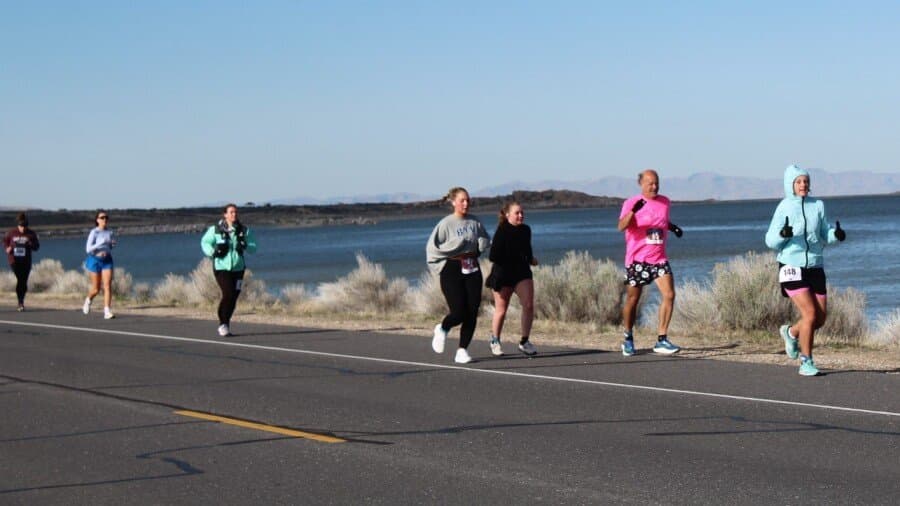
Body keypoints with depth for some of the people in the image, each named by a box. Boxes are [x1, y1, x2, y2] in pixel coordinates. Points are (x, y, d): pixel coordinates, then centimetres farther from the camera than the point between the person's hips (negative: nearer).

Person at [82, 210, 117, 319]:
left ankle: (107, 311, -13)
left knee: (107, 286, -11)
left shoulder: (109, 232, 5)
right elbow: (88, 249, -16)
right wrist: (101, 243, -26)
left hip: (107, 260, 3)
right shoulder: (94, 232, -9)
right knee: (96, 289, 6)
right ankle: (88, 300, 40)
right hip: (95, 260, -3)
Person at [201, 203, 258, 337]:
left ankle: (226, 322, 27)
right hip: (221, 268, -4)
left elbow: (253, 247, 3)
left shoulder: (244, 231, 4)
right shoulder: (215, 230, -3)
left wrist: (245, 246, -19)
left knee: (234, 297, 7)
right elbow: (205, 242, 9)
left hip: (238, 269, 4)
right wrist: (213, 251, -10)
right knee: (228, 294, -17)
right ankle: (223, 324, -3)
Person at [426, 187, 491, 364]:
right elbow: (432, 248, -8)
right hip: (452, 271, -4)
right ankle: (442, 329, 24)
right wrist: (455, 253, -12)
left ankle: (462, 351, 7)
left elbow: (486, 241, 15)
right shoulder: (446, 223, -7)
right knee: (458, 313, -9)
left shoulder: (475, 222, 6)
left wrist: (474, 250, -4)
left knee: (472, 313, -2)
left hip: (472, 270, 4)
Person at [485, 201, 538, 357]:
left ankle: (524, 341, -1)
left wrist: (530, 259, 1)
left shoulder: (526, 230, 4)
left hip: (522, 272, 4)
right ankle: (495, 341, 28)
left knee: (529, 305, -12)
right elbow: (493, 256, -18)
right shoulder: (502, 232, -14)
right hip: (502, 274, -4)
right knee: (501, 310, 6)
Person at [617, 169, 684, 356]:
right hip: (637, 259, -3)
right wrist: (633, 211, -40)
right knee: (632, 300, 6)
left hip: (659, 258, 4)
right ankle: (628, 338, 27)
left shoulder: (665, 202, 8)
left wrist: (672, 227, 6)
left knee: (669, 294, -14)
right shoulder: (632, 203, -8)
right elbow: (621, 226, -24)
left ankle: (661, 340, -10)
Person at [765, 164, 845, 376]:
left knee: (821, 317, 5)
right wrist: (782, 234, -24)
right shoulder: (784, 208, -4)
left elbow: (824, 235, 12)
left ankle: (791, 332, 35)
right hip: (792, 267, -5)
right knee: (810, 314, -14)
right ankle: (806, 362, -1)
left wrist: (836, 234, -10)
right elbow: (771, 241, -3)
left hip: (815, 267, 5)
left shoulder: (818, 205, 6)